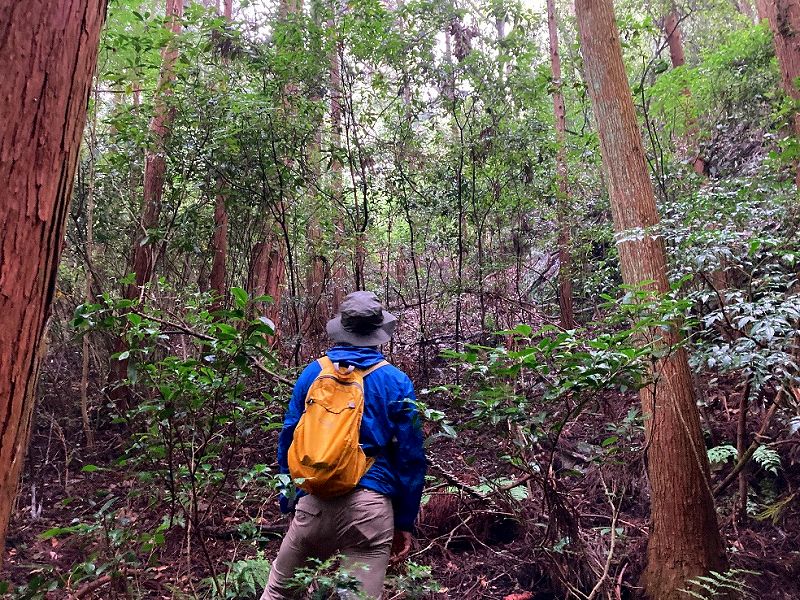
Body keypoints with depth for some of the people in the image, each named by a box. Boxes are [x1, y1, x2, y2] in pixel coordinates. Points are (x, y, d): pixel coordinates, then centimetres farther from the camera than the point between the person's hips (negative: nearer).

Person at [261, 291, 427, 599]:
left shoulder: (312, 373, 5)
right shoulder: (395, 381, -2)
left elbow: (287, 442, 10)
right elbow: (411, 456, -1)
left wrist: (288, 501, 20)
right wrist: (405, 521, 7)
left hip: (313, 502, 3)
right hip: (368, 507, -2)